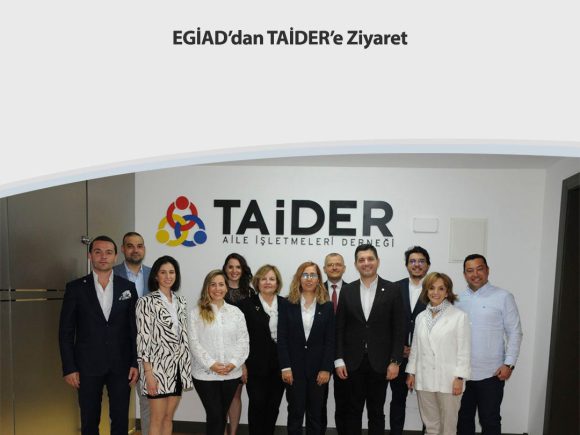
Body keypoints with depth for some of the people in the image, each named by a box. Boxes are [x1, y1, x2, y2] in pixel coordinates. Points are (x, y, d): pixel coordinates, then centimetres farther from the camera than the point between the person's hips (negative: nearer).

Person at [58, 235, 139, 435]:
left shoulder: (128, 287, 2)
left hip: (120, 365, 1)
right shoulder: (75, 288, -2)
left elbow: (135, 328, 3)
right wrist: (69, 368, -5)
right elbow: (66, 332, -1)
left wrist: (135, 363, -1)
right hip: (88, 366, -1)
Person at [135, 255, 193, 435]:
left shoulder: (181, 301, 9)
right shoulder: (146, 302, -8)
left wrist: (187, 367, 9)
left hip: (178, 367, 5)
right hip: (158, 366, -5)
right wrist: (148, 372, -16)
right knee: (157, 419, 4)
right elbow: (143, 338, -12)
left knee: (169, 417, 13)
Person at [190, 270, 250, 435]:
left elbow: (243, 340, 3)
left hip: (231, 374, 3)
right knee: (214, 415, -1)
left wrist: (233, 363, -10)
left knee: (222, 414, 14)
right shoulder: (197, 313, -2)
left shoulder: (236, 312, 7)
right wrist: (211, 364, -15)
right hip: (205, 374, -3)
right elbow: (194, 342, -8)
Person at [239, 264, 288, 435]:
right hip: (256, 364, -2)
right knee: (257, 404, 2)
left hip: (279, 365, 3)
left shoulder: (286, 304, 4)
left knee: (273, 406, 11)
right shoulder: (247, 304, -3)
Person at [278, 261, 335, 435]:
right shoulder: (288, 305, -1)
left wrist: (326, 369, -7)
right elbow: (282, 338, -3)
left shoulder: (327, 306, 2)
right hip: (294, 366, -1)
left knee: (315, 412, 11)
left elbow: (330, 340, -1)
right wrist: (285, 367, -10)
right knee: (295, 412, 8)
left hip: (318, 367, 1)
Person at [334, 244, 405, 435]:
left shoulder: (392, 290, -3)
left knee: (376, 412, 11)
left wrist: (395, 361, -8)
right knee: (353, 411, 12)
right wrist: (339, 360, -3)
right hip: (353, 362, 1)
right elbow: (339, 328, 2)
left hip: (380, 362, -1)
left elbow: (399, 329, -3)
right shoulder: (347, 291, 2)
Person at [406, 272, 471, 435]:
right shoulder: (421, 317, 8)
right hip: (424, 380, 4)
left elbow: (464, 350, -7)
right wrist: (411, 372, 10)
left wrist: (459, 378, -10)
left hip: (448, 380, -4)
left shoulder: (459, 316, -6)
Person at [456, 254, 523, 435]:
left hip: (490, 373, -3)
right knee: (463, 419, 16)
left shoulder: (503, 297, -5)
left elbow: (515, 332, -5)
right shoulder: (458, 299, 5)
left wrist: (509, 363, -11)